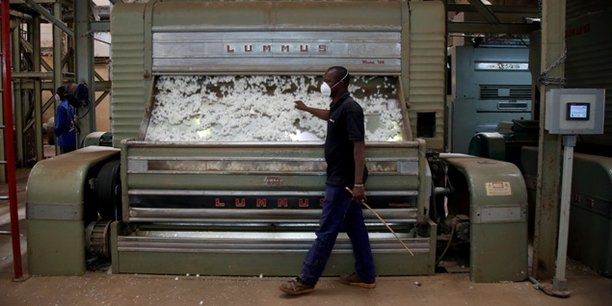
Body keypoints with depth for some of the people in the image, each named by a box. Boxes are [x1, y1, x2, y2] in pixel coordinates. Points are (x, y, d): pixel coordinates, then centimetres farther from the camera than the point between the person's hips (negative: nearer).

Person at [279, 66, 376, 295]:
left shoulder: (350, 108, -19)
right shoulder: (338, 106, 11)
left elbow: (359, 146, -24)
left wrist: (358, 184, -28)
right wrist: (306, 109, 49)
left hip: (343, 181, -10)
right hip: (341, 179, 10)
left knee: (326, 231, -3)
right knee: (354, 227, 14)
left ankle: (306, 280, 6)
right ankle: (365, 276, 24)